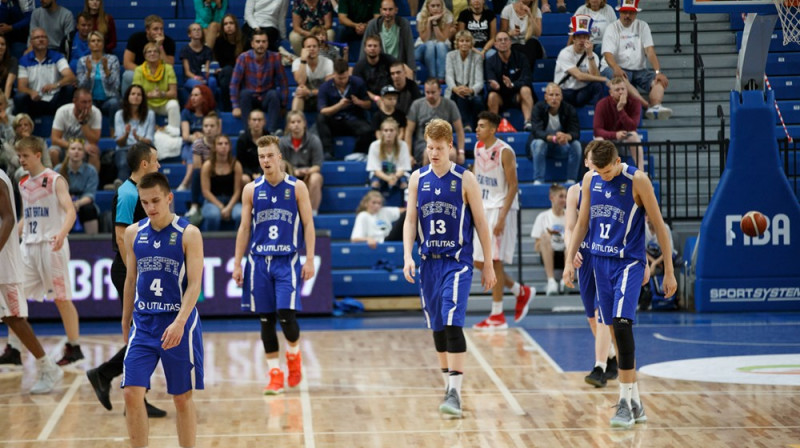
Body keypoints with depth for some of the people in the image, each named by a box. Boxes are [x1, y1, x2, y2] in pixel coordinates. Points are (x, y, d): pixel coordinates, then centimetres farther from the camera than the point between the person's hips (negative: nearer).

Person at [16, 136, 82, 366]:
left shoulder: (55, 180, -9)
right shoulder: (23, 184, 13)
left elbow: (70, 211, -20)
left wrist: (61, 234, -37)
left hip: (51, 245, -7)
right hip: (28, 245, 7)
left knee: (61, 298, -1)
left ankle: (74, 347, 9)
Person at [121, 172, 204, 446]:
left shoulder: (189, 234, -7)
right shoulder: (134, 233, 6)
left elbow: (194, 283, -12)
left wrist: (179, 323, -25)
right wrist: (125, 324, 15)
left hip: (180, 323, -3)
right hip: (143, 323, 3)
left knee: (182, 398, 5)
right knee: (132, 394, -6)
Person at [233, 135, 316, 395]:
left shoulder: (297, 187, 1)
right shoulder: (251, 190, 7)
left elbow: (308, 224, 0)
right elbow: (244, 228, 9)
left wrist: (310, 259, -7)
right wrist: (237, 263, 5)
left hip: (287, 260, -3)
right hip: (259, 261, 3)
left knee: (286, 314, -13)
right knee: (266, 319, 3)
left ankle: (294, 356, 15)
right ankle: (275, 374, 9)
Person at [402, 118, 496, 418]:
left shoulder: (465, 179, -4)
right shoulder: (418, 179, 6)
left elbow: (480, 222, -1)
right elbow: (410, 220, 7)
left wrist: (488, 264, -1)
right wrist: (408, 255, -7)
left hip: (457, 261, -4)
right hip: (429, 262, 4)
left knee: (452, 324, -16)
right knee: (437, 327, 10)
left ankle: (455, 393, -19)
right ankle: (448, 385, 25)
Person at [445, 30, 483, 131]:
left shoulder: (477, 57, 0)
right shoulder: (451, 56, 4)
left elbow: (479, 82, -11)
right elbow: (449, 76, -11)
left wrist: (471, 90, -35)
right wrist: (455, 88, -34)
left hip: (472, 93, 0)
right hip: (455, 93, 0)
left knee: (478, 100, -34)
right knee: (460, 96, -35)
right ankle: (467, 125, -37)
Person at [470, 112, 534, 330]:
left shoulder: (504, 152, -15)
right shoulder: (478, 147, 7)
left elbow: (513, 186, -16)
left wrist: (502, 217, -23)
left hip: (501, 208, -8)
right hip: (484, 208, 8)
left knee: (494, 261, -7)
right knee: (480, 263, 9)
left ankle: (497, 316, 0)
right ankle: (521, 292, 26)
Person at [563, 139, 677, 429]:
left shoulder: (637, 181, -11)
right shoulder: (590, 180, 4)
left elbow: (659, 226, -7)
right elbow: (582, 223, 15)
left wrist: (669, 271, -6)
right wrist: (569, 260, 9)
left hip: (629, 263, -6)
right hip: (601, 262, 6)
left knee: (622, 324, -20)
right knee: (616, 329, 8)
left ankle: (626, 402, -16)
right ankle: (635, 404, 16)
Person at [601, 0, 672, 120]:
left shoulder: (642, 26, 12)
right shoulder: (612, 28, 4)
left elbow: (650, 51, 1)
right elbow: (608, 54, -11)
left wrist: (658, 72, -15)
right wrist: (616, 68, -34)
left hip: (639, 69, 4)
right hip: (619, 69, -4)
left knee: (660, 80, -24)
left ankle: (655, 107, -51)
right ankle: (647, 105, -53)